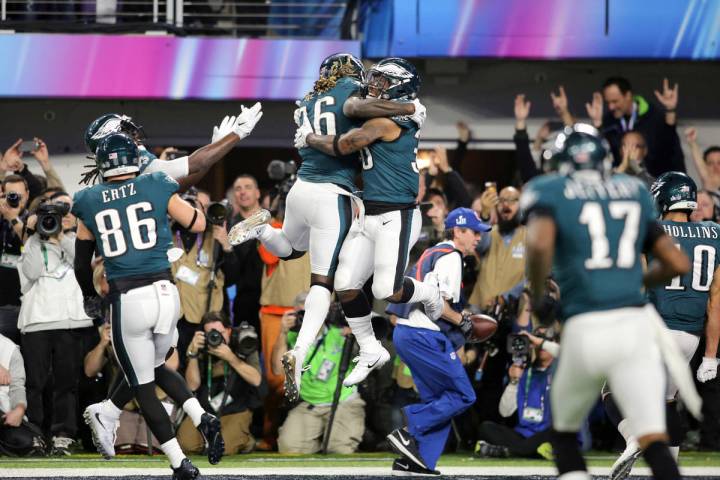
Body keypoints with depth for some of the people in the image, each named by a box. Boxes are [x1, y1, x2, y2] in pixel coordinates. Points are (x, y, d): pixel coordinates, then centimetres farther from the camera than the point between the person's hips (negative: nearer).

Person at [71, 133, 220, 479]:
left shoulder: (89, 203, 4)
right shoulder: (157, 188, 3)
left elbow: (82, 264, 14)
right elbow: (198, 224, 12)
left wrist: (90, 298, 32)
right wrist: (179, 199, 30)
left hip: (126, 302, -2)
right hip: (165, 293, 2)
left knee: (143, 387, 9)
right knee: (156, 368, 26)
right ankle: (203, 418, 4)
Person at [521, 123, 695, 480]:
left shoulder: (550, 194, 6)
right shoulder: (634, 194, 18)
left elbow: (540, 244, -16)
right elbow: (678, 264, 17)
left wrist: (537, 298, 1)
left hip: (585, 330, -2)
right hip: (635, 323, 2)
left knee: (564, 433, 20)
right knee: (654, 441, -4)